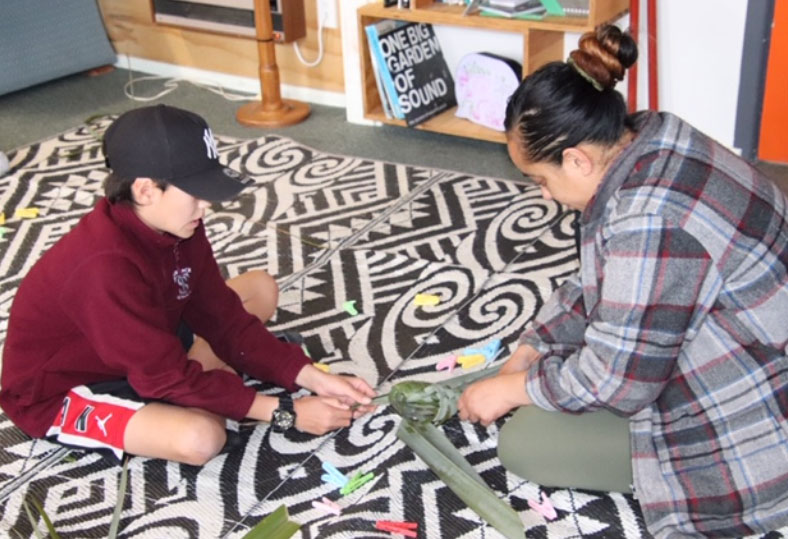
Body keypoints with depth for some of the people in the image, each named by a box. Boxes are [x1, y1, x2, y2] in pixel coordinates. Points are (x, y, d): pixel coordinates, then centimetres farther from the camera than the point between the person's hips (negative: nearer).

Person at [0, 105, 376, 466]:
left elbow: (223, 319, -8)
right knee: (201, 437, -35)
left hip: (135, 355, 9)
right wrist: (285, 412, -29)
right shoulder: (105, 266, -37)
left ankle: (185, 399, -4)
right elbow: (169, 376, -30)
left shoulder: (176, 227, -12)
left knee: (260, 288, 3)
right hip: (58, 391, -8)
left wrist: (314, 379, -17)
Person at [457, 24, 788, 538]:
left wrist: (510, 389, -10)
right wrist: (522, 358, 5)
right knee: (550, 359, 15)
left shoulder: (652, 218, -33)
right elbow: (595, 287, 8)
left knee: (523, 443, -8)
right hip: (728, 354, 9)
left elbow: (615, 381, -25)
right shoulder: (646, 144, -4)